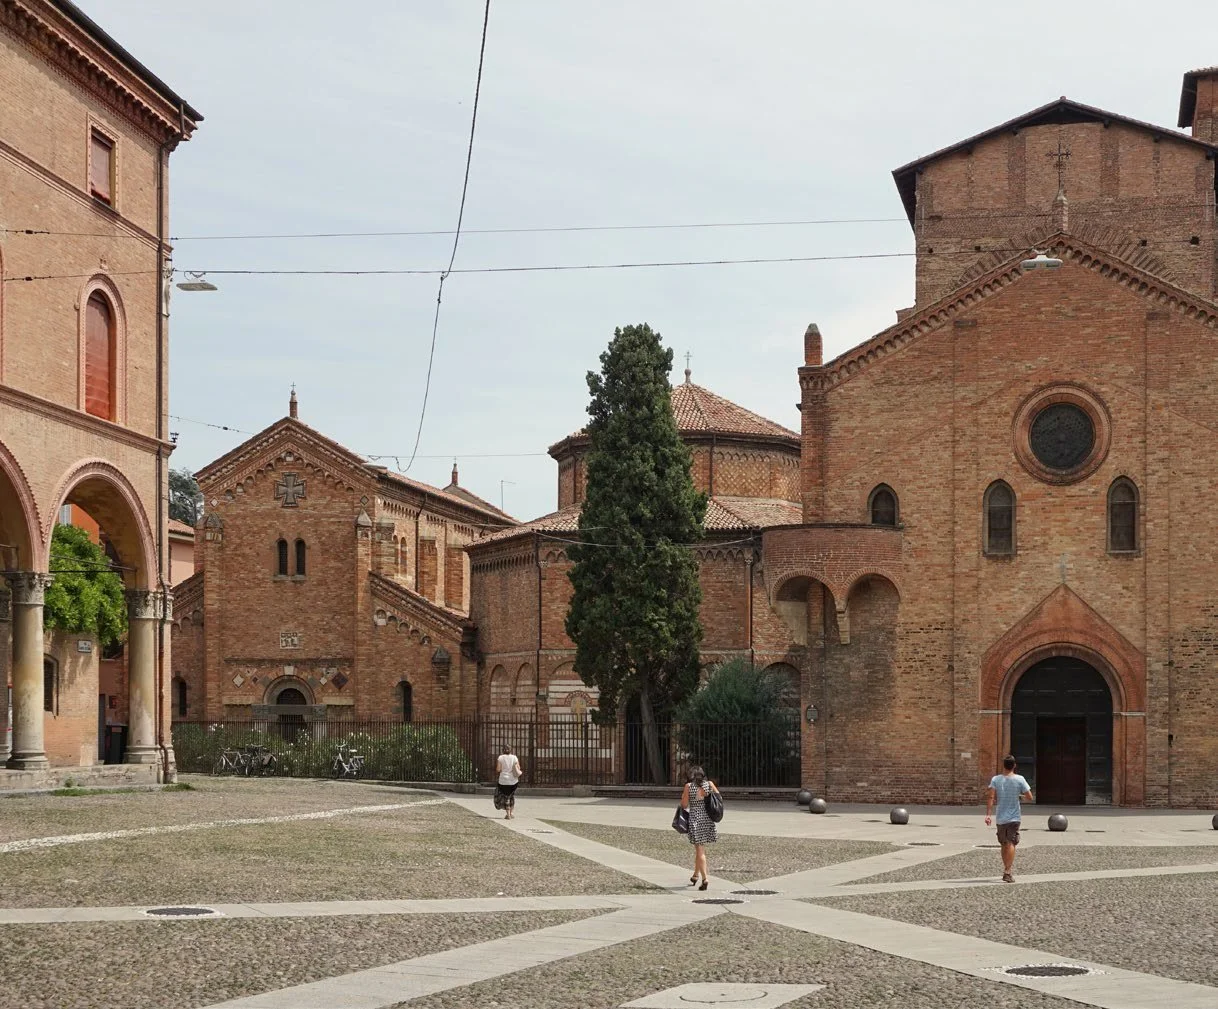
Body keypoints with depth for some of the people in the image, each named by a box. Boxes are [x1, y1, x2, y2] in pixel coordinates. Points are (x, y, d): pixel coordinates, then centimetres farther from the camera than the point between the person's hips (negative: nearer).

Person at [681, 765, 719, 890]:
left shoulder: (689, 786, -6)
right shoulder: (709, 784, 2)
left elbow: (684, 805, -5)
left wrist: (683, 796, 14)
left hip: (694, 819, -4)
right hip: (708, 819, 4)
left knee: (700, 850, -1)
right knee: (699, 848, 20)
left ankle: (704, 879, -9)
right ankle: (696, 875, 30)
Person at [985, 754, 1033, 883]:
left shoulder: (995, 779, -2)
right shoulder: (1019, 779, -5)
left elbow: (991, 797, -12)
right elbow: (1029, 797, -5)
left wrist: (988, 814, -13)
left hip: (1000, 818, 2)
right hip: (1014, 818, -2)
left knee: (1004, 844, 16)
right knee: (1011, 844, -5)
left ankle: (1006, 869, 25)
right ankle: (1007, 872, -16)